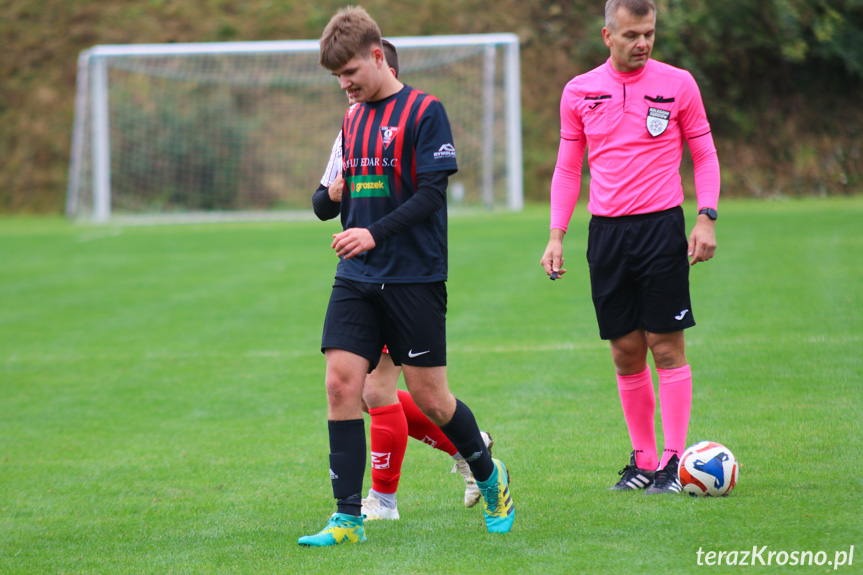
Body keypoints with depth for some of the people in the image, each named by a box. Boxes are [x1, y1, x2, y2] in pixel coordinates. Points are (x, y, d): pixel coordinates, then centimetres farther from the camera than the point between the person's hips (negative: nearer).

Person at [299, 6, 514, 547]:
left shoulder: (425, 111, -8)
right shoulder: (353, 119, 14)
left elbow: (432, 192, -15)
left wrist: (375, 234, -24)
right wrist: (334, 196, 8)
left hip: (415, 279, -6)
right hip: (357, 279, 6)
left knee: (429, 396, 0)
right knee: (342, 382, -8)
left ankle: (491, 478, 26)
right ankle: (348, 519, -6)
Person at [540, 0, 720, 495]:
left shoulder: (678, 84, 0)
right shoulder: (580, 92, 7)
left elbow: (704, 154, 6)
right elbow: (568, 168, 13)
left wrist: (707, 218, -5)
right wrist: (557, 237, 6)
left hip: (661, 226, -3)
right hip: (607, 230, 3)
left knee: (667, 346, -6)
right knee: (626, 352, 4)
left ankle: (674, 462, -3)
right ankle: (643, 460, 14)